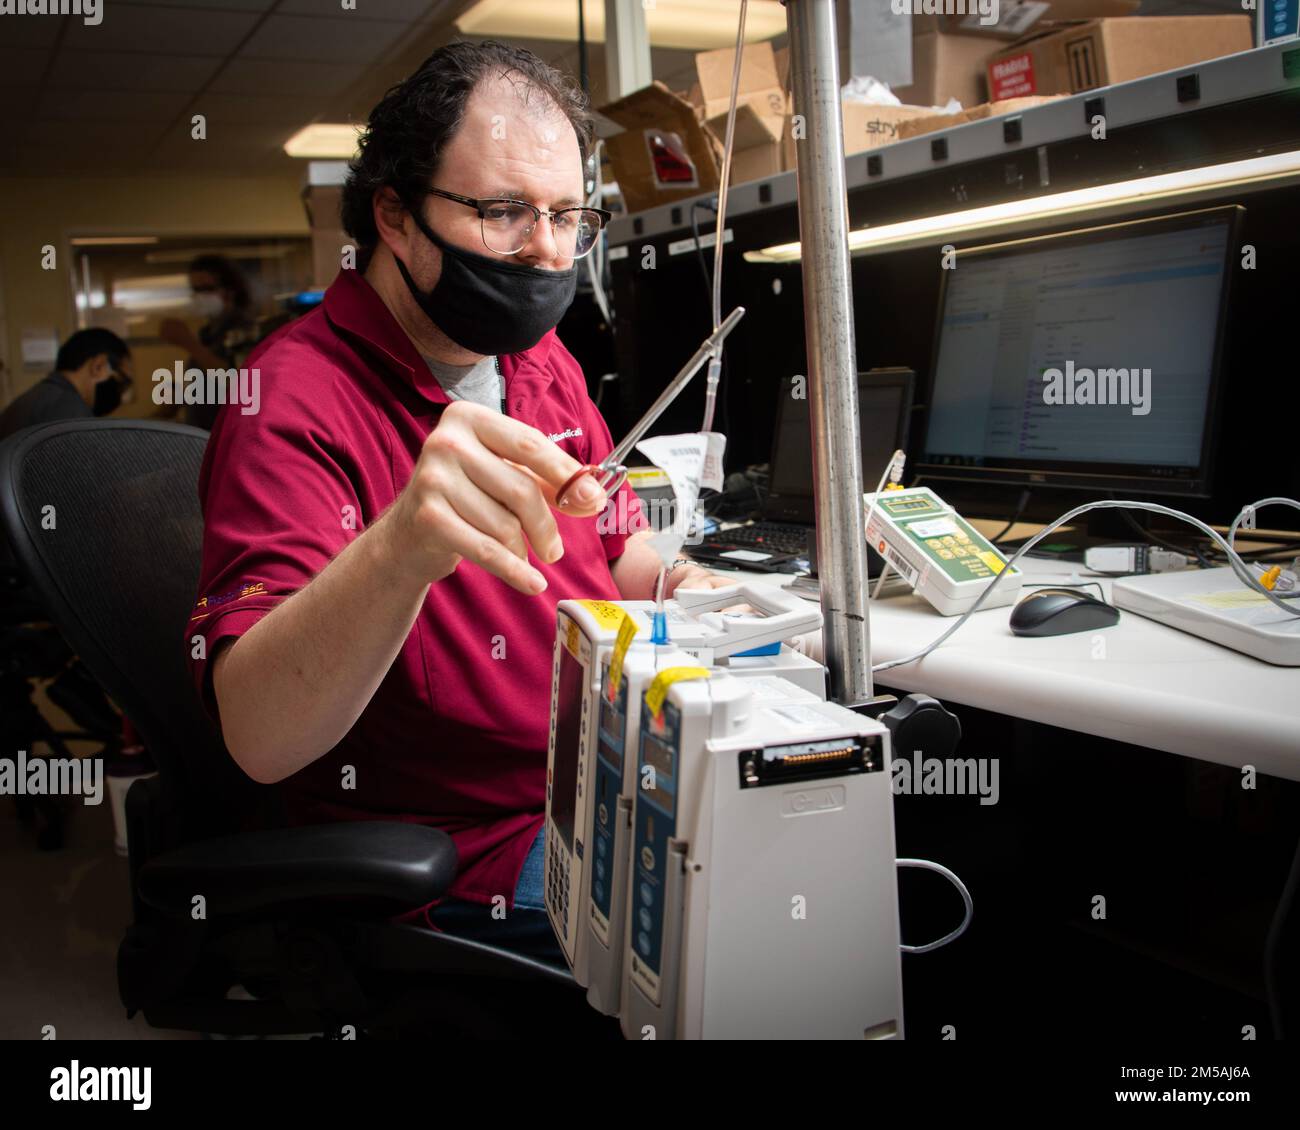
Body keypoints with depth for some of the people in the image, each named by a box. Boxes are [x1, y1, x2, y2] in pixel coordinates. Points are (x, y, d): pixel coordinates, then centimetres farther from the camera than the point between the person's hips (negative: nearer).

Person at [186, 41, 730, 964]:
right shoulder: (297, 402, -19)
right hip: (474, 848, -8)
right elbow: (258, 736, -32)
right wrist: (400, 550, -50)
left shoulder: (544, 365, 8)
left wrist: (676, 587, -3)